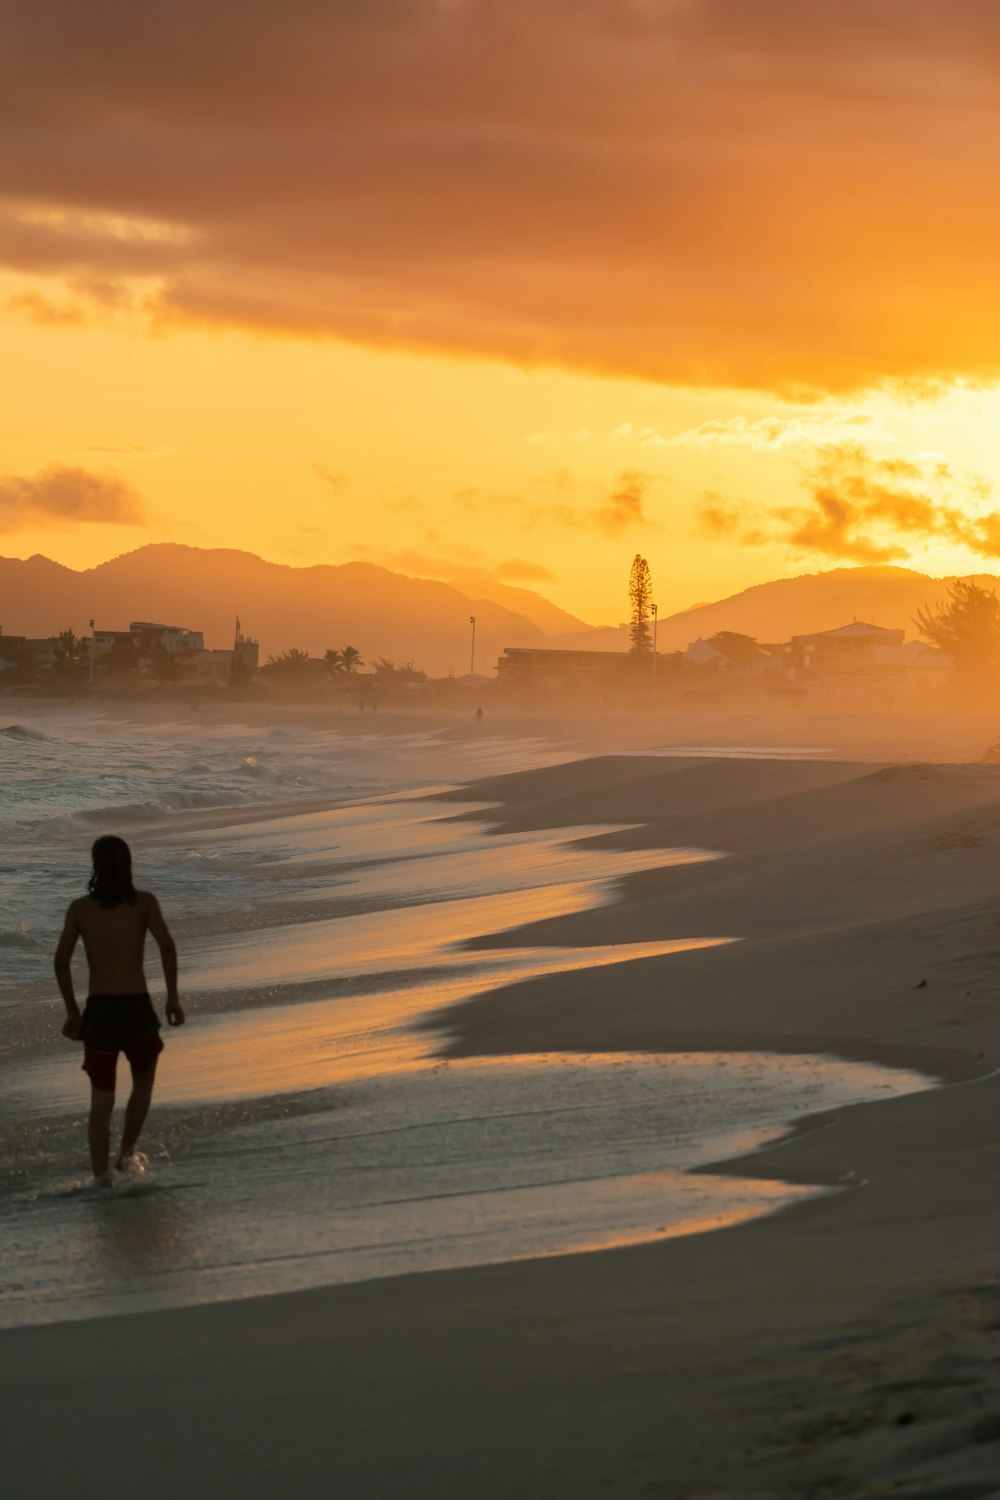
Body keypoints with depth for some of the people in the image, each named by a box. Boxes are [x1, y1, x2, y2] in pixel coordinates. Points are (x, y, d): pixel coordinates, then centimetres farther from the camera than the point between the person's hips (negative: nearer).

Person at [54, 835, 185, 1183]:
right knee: (143, 1081, 27)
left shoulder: (79, 907, 5)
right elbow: (166, 944, -12)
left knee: (101, 1099, 10)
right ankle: (126, 1153, 23)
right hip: (137, 1009, -1)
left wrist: (72, 1011, 8)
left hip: (99, 1011, 1)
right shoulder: (144, 902, 2)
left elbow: (61, 960, -1)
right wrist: (173, 996, -4)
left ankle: (102, 1174, -1)